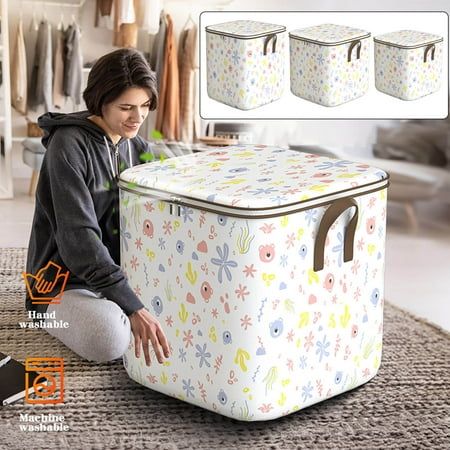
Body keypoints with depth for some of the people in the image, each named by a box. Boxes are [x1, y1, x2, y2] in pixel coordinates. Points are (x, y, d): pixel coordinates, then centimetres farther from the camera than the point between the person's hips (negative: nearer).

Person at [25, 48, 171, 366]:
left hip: (117, 271, 6)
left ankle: (104, 309, 6)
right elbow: (78, 236, -28)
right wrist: (133, 308, -35)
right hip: (64, 282, -6)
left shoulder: (135, 145, 4)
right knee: (109, 340, -34)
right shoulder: (69, 145, -19)